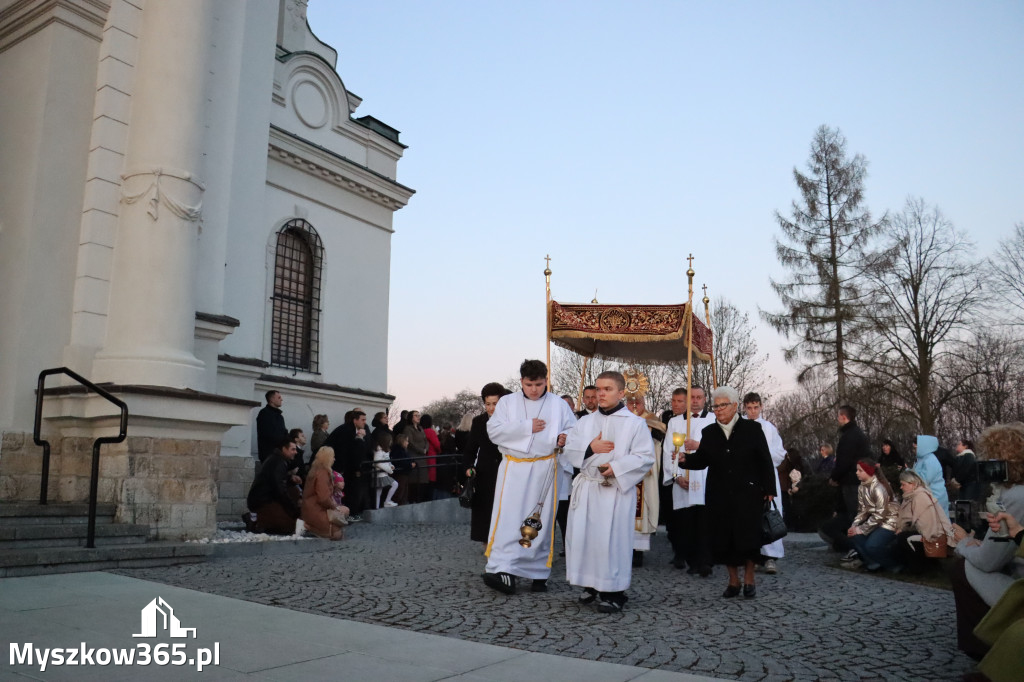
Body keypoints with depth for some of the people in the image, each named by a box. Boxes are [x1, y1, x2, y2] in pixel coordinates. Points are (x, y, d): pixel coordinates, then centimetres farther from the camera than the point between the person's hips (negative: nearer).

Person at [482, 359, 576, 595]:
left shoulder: (559, 404, 7)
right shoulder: (507, 402, 7)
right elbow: (494, 431, -4)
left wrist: (564, 438, -17)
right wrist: (527, 426, -12)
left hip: (544, 469, 1)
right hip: (513, 468, 0)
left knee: (541, 522, 6)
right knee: (508, 519, -10)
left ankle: (538, 573, 16)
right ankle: (503, 570, -14)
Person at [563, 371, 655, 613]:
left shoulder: (635, 423, 0)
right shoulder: (586, 421, 13)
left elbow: (645, 457, -6)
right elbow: (570, 448, 8)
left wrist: (616, 467, -16)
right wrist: (590, 447, -10)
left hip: (617, 491, -4)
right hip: (587, 489, 5)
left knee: (613, 540, -4)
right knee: (583, 536, 6)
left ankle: (613, 592, 8)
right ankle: (591, 585, 22)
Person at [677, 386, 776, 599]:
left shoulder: (752, 429, -1)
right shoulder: (709, 432, 7)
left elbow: (765, 461, 0)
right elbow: (702, 460, 5)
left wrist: (769, 490, -4)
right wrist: (686, 459, -15)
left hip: (748, 494, -3)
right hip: (719, 496, 3)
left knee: (748, 537, -1)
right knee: (723, 539, 5)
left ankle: (749, 580, 19)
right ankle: (733, 580, 22)